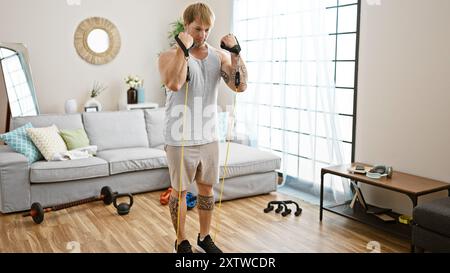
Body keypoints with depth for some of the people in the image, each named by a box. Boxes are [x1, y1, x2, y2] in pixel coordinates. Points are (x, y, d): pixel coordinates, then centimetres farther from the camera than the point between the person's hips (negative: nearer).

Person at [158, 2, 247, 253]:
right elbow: (173, 84, -29)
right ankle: (182, 242, 25)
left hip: (209, 138, 4)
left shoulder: (219, 56, 4)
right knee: (180, 191, 8)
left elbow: (240, 86, -7)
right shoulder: (170, 56, -7)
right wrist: (183, 48, -26)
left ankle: (205, 238, 32)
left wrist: (236, 53, -14)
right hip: (180, 140, -4)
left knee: (207, 188, 15)